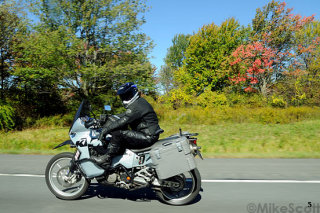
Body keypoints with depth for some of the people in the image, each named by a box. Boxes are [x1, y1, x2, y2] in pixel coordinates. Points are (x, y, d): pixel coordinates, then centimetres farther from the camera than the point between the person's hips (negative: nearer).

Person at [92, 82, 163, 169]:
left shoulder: (137, 105, -15)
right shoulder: (136, 103, 19)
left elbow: (123, 121, -22)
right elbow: (123, 116, 22)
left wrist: (105, 130, -18)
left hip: (148, 137, -11)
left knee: (118, 133, -22)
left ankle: (106, 159, -17)